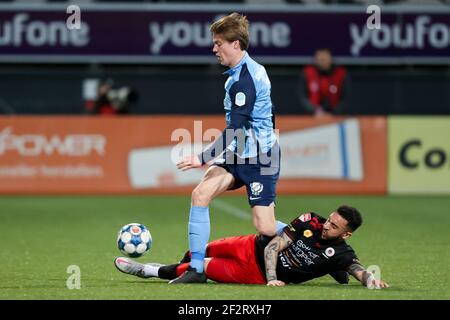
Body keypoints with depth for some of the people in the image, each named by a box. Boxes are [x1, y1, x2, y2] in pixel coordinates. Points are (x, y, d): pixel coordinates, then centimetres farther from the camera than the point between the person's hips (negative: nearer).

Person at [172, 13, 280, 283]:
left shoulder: (245, 79, -19)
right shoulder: (245, 71, 12)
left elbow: (235, 130, -21)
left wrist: (203, 159, -19)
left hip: (259, 159, -9)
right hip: (238, 154, 9)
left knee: (266, 229, -11)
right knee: (201, 194, -10)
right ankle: (197, 269, -11)